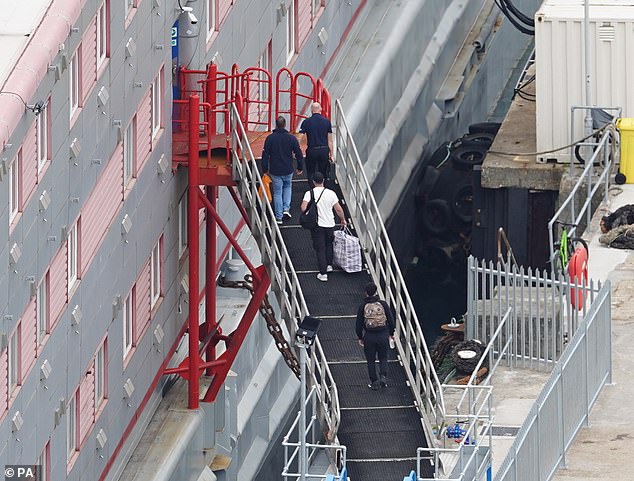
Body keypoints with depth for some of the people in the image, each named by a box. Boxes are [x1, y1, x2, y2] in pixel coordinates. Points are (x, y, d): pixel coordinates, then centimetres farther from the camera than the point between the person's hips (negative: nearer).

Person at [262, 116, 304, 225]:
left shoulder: (270, 138, -8)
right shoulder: (291, 138, -6)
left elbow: (265, 155, -4)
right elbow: (298, 154, -1)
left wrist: (265, 169, 7)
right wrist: (300, 167, 12)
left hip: (275, 171, -1)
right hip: (288, 170, 1)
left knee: (277, 192, 6)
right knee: (287, 187, 26)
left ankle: (278, 217, 8)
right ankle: (286, 209, 12)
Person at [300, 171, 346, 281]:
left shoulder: (309, 194, -12)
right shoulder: (331, 193, -8)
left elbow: (303, 208, -22)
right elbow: (339, 209, -6)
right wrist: (343, 220, 12)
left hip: (317, 226, -2)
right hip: (330, 224, 2)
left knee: (320, 248, 5)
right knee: (329, 244, 27)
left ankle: (323, 273, 4)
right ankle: (329, 265, 35)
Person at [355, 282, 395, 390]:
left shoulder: (363, 307, -6)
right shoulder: (383, 304, -5)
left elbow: (359, 323, -1)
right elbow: (391, 319, 1)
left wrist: (360, 337, 12)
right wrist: (391, 333, 15)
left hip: (369, 337, -1)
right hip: (383, 336, 1)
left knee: (371, 360, 11)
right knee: (383, 358, 16)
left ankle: (374, 382, 12)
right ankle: (383, 376, -6)